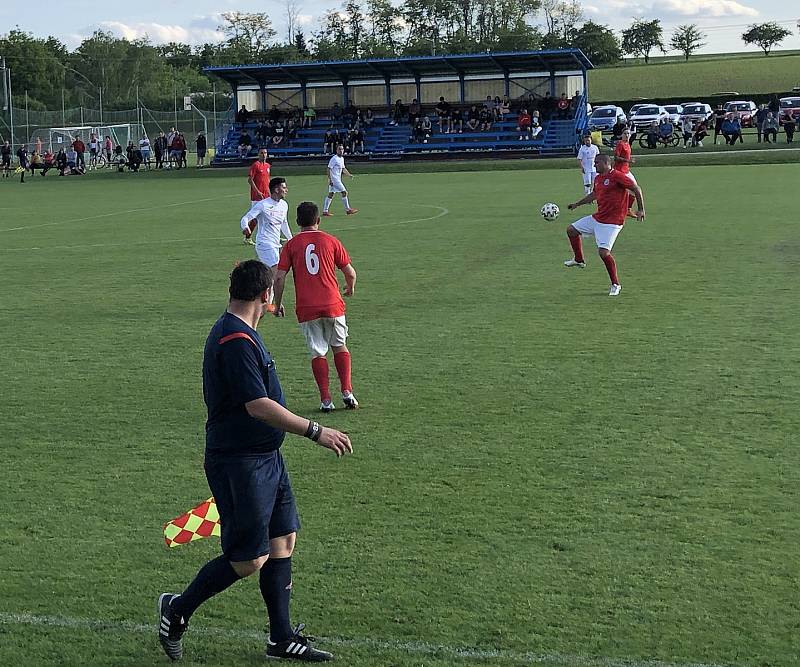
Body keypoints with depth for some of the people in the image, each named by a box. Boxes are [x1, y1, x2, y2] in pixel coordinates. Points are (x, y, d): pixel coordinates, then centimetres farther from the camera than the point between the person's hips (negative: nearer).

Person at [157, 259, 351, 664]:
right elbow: (258, 405, -27)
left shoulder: (237, 333, 13)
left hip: (266, 459, 11)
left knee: (283, 541, 11)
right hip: (240, 464, -10)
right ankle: (177, 610, 14)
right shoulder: (236, 341, -21)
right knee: (250, 559, -4)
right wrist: (316, 432, -23)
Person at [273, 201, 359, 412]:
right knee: (339, 346, 18)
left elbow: (279, 278, -3)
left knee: (318, 353, 7)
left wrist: (278, 304, 10)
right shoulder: (331, 241, 4)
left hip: (306, 308, 0)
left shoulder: (291, 245, 2)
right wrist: (350, 288, 28)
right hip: (333, 305, 0)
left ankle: (326, 400, 3)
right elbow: (350, 272, 6)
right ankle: (347, 391, 9)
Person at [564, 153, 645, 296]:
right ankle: (579, 260, 34)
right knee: (571, 230, 15)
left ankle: (616, 285, -2)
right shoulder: (598, 178, 11)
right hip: (597, 218, 9)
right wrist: (576, 204, 35)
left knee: (603, 252, -18)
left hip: (612, 222, -9)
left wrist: (641, 210, -16)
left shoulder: (617, 176, -16)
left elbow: (637, 189, -14)